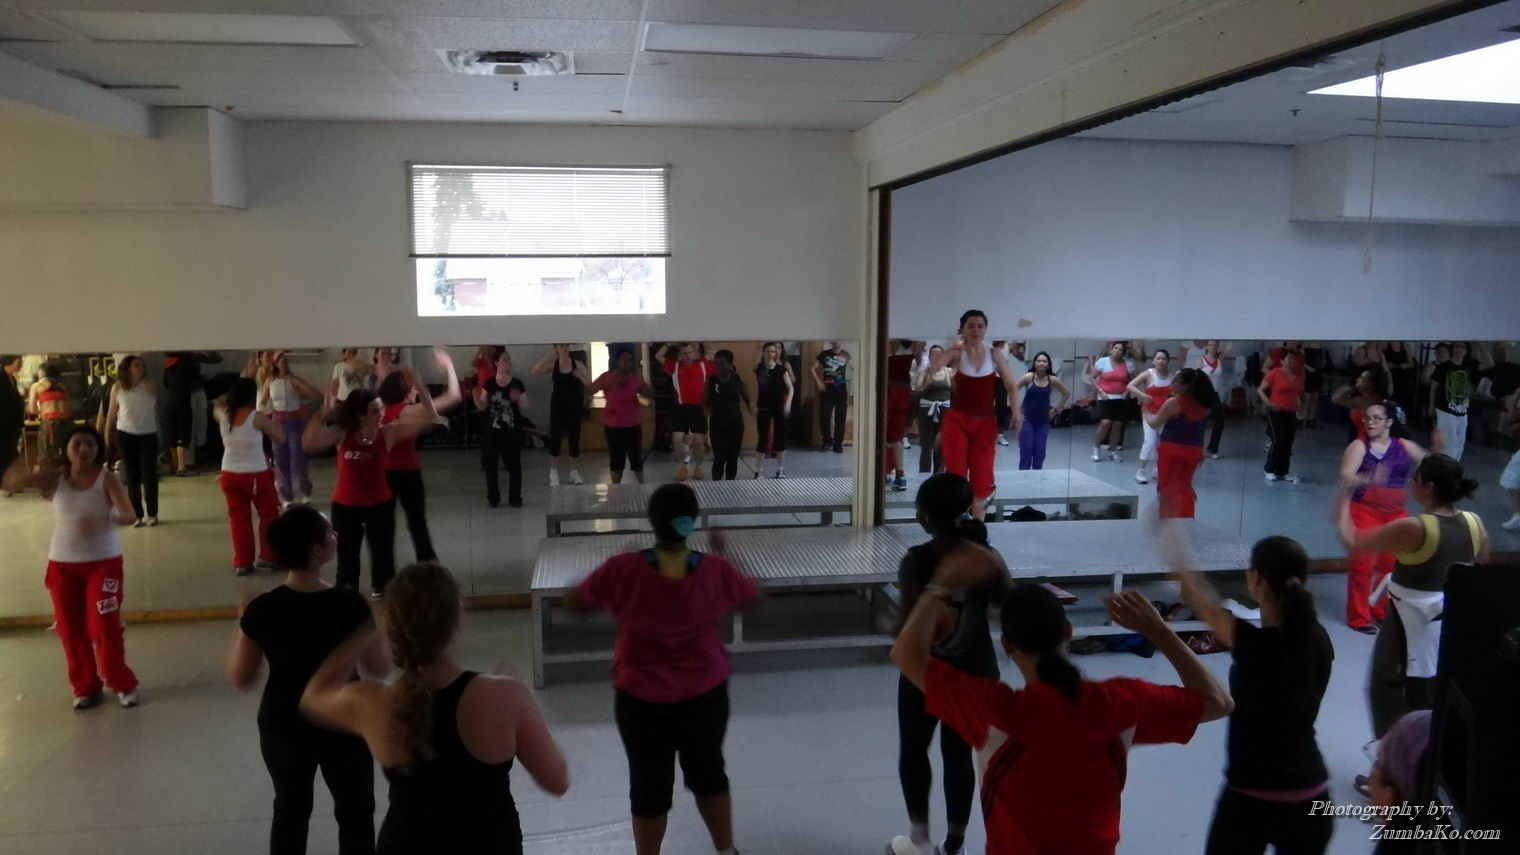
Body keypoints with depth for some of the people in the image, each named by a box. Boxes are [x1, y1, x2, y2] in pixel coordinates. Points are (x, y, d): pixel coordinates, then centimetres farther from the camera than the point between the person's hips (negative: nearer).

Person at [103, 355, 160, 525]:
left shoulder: (149, 386, 1)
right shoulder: (118, 387, 2)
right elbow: (112, 412, 6)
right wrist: (107, 436, 7)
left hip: (148, 435, -1)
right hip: (126, 435, 1)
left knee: (149, 474, -4)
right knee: (132, 476, 5)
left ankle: (152, 514, 3)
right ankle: (137, 515, 10)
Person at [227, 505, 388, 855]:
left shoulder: (261, 610, -16)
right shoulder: (350, 604, -21)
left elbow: (240, 679, -5)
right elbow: (378, 668, -12)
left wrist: (239, 627, 7)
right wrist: (379, 633, 6)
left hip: (283, 728, 3)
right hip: (344, 726, -2)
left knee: (290, 810, 25)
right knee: (355, 812, 17)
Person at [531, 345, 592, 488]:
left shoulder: (578, 364, 0)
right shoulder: (552, 365, -2)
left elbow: (589, 383, -2)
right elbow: (535, 370, -17)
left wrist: (580, 376, -21)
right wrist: (548, 356, -21)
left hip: (574, 406, 1)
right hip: (557, 405, -1)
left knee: (574, 438, 7)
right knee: (555, 438, -5)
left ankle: (574, 472, 21)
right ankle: (553, 473, 8)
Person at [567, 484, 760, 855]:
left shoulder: (622, 571, -21)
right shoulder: (716, 570, -17)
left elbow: (573, 602, -4)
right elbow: (753, 595, 4)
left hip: (642, 699, -2)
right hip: (706, 695, 2)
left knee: (650, 784, 17)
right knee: (708, 772, 24)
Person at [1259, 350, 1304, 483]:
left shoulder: (1299, 374, 7)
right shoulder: (1274, 373, -8)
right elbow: (1260, 390, -5)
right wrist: (1269, 403, -17)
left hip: (1291, 413, 5)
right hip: (1276, 412, -5)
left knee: (1288, 443, 7)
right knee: (1278, 440, -9)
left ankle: (1283, 472, 15)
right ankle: (1270, 470, 5)